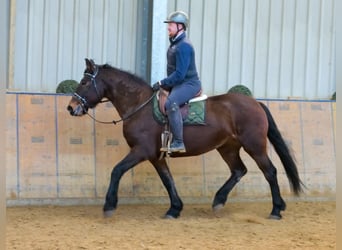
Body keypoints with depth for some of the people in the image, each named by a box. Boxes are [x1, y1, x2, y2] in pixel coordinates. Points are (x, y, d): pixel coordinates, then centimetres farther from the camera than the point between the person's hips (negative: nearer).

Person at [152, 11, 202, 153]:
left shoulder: (184, 46, -17)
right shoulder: (174, 44, 15)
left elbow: (180, 74, -24)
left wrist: (162, 83, -19)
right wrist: (163, 84, 15)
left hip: (189, 84, -11)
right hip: (178, 83, 11)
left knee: (171, 103, -36)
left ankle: (178, 142, -38)